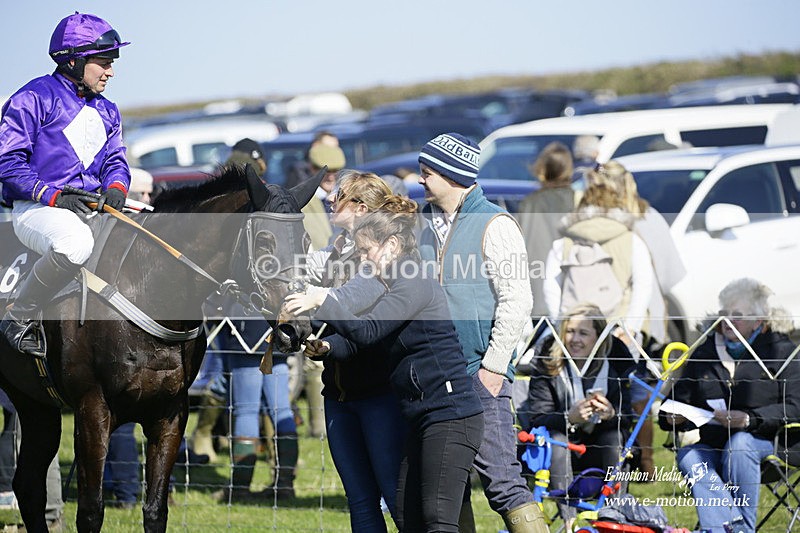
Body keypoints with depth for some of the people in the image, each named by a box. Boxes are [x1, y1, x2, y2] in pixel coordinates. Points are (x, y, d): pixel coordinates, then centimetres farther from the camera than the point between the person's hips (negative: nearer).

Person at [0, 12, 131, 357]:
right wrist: (53, 195, -18)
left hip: (93, 208, 8)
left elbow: (115, 160, 21)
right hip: (35, 209, -8)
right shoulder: (35, 98, -4)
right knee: (75, 243, -40)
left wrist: (116, 187, -4)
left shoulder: (106, 112, 20)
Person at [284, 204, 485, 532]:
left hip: (451, 415, -11)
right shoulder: (394, 289, 20)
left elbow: (367, 331, -20)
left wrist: (320, 301, -15)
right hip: (424, 419, 11)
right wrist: (325, 347, -5)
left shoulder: (415, 284, -10)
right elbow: (356, 343, 16)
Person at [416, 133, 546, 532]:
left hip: (480, 377, -7)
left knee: (501, 479, -12)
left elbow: (516, 301, -11)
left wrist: (493, 366, -14)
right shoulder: (425, 225, 14)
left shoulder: (494, 225, -6)